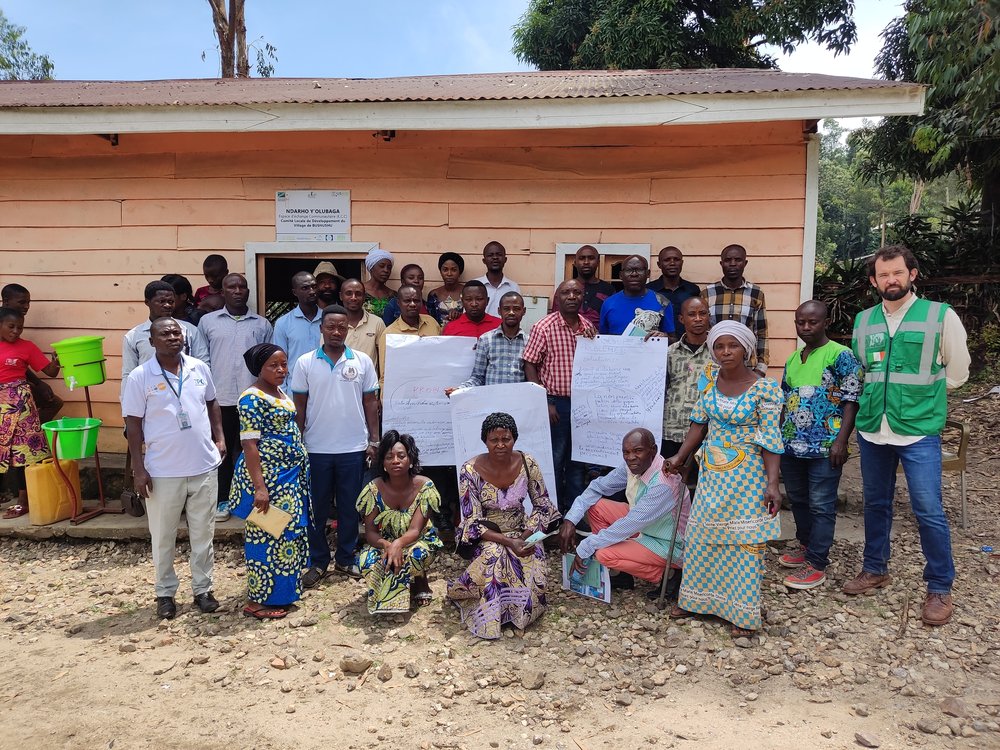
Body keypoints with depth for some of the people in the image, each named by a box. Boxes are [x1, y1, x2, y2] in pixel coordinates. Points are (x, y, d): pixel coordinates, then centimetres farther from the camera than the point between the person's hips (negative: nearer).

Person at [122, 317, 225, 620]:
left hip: (204, 466, 3)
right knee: (163, 537, 11)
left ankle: (203, 589, 27)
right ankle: (165, 592, 28)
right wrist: (138, 469, -9)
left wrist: (219, 438, 5)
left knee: (203, 533, 13)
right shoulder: (140, 377, -8)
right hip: (163, 472, -3)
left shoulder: (200, 368, 2)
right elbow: (133, 424, -6)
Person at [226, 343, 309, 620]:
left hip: (289, 475, 9)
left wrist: (299, 474, 20)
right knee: (266, 536, -1)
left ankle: (280, 591, 30)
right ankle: (258, 600, 11)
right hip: (267, 476, -9)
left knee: (286, 532, 16)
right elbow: (249, 445, -20)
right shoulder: (252, 398, -16)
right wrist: (259, 487, -24)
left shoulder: (280, 393, 11)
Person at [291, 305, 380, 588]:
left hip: (353, 448, 0)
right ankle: (318, 561, 22)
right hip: (316, 448, 0)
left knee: (349, 507, 10)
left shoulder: (363, 361, 0)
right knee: (317, 508, 8)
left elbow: (371, 402, 5)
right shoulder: (305, 363, -1)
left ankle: (346, 558, 25)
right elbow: (299, 406, 3)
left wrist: (374, 440, 1)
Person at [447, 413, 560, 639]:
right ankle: (490, 619, -7)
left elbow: (543, 506, -1)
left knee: (534, 560, -29)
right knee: (495, 556, -34)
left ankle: (521, 609, 1)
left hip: (520, 531, 2)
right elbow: (473, 521, -17)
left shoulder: (527, 464, -10)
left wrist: (527, 535, -20)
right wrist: (508, 542, -30)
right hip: (485, 536, -2)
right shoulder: (471, 470, -18)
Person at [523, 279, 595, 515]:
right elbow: (530, 364, -10)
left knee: (578, 460, 13)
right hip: (556, 403, -5)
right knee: (554, 460, 4)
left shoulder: (589, 327, 6)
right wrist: (544, 402, -13)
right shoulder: (544, 327, -10)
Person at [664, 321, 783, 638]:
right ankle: (697, 598, 31)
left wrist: (772, 484, -19)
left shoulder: (765, 388, -15)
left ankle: (743, 614, 18)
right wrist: (679, 458, 6)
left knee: (744, 541, 4)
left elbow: (770, 440, -14)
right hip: (712, 471, 5)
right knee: (703, 536, 13)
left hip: (747, 476, -5)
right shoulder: (709, 378, -1)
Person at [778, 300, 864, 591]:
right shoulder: (792, 360, 13)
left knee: (821, 506, 0)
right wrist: (777, 435, 17)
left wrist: (841, 441, -18)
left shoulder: (841, 355, -9)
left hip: (824, 447, -7)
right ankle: (807, 546, 36)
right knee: (797, 499, 18)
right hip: (791, 445, 7)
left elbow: (852, 401, -12)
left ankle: (816, 564, 7)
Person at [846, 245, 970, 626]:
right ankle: (875, 569, 32)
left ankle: (940, 588, 14)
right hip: (871, 430, 4)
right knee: (876, 503, 15)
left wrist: (920, 394, 7)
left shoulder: (940, 315, -4)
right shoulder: (863, 320, 7)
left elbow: (957, 373, 5)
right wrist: (877, 399, 11)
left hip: (919, 431, -4)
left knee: (928, 510, -3)